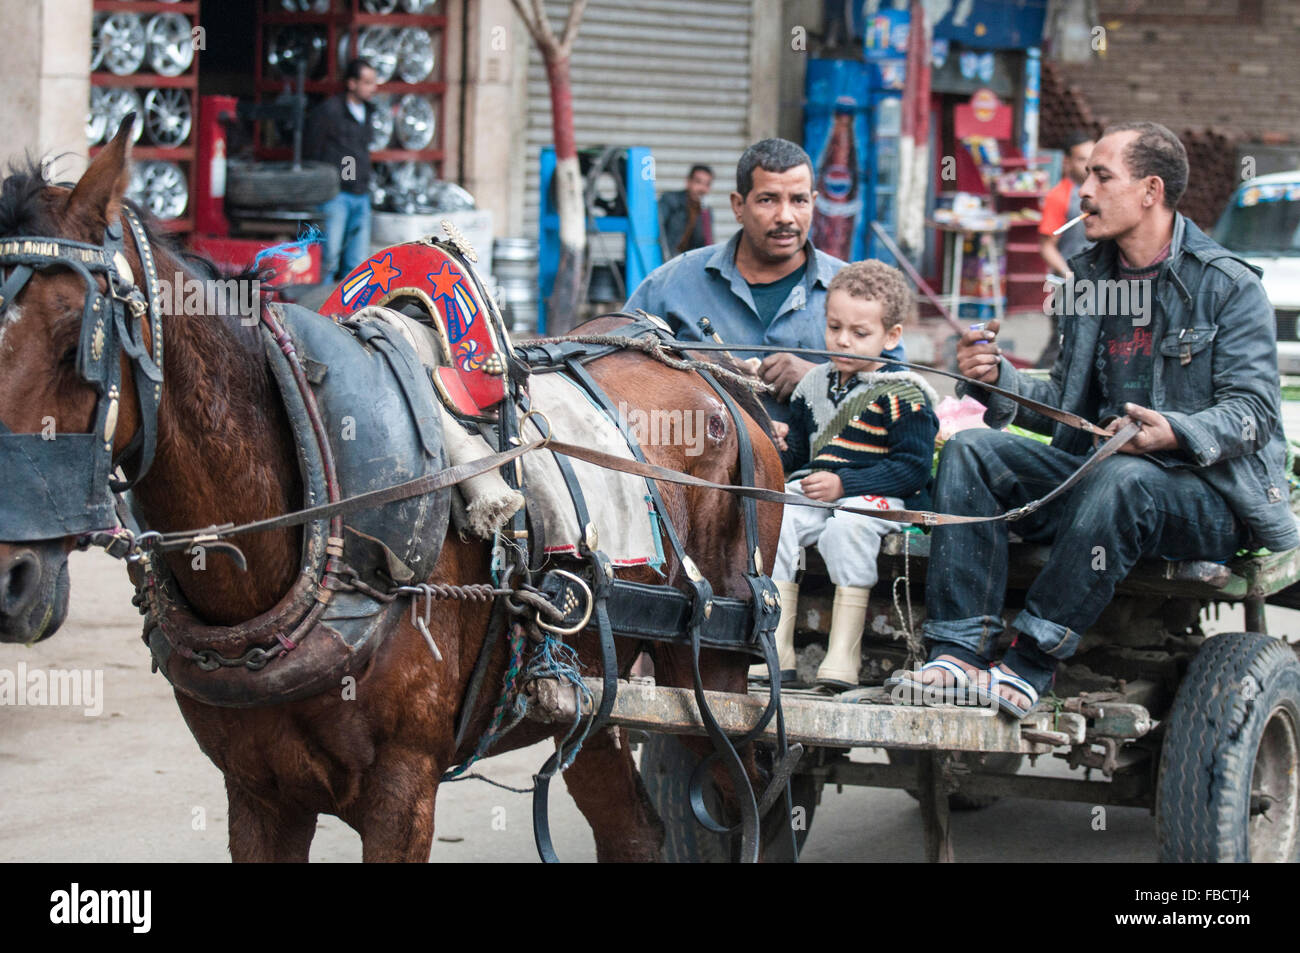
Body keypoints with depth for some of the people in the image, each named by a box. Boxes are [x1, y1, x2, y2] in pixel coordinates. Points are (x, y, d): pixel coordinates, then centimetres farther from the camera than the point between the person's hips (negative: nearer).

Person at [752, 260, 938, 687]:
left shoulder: (903, 393, -6)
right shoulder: (815, 383, 15)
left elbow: (913, 468, -13)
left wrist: (844, 484, -20)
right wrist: (780, 447, 1)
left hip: (879, 496, -6)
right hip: (813, 488, 6)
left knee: (846, 525, -36)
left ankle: (844, 651, -30)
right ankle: (777, 649, -20)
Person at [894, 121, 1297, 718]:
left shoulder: (1229, 286, -5)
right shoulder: (1091, 277, 15)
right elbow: (1064, 404, 16)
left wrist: (1175, 433, -31)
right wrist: (999, 381, -4)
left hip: (1208, 496, -6)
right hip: (1097, 471, 6)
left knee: (1121, 480, -39)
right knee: (969, 452, -13)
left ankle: (1031, 666, -34)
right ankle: (959, 652, -27)